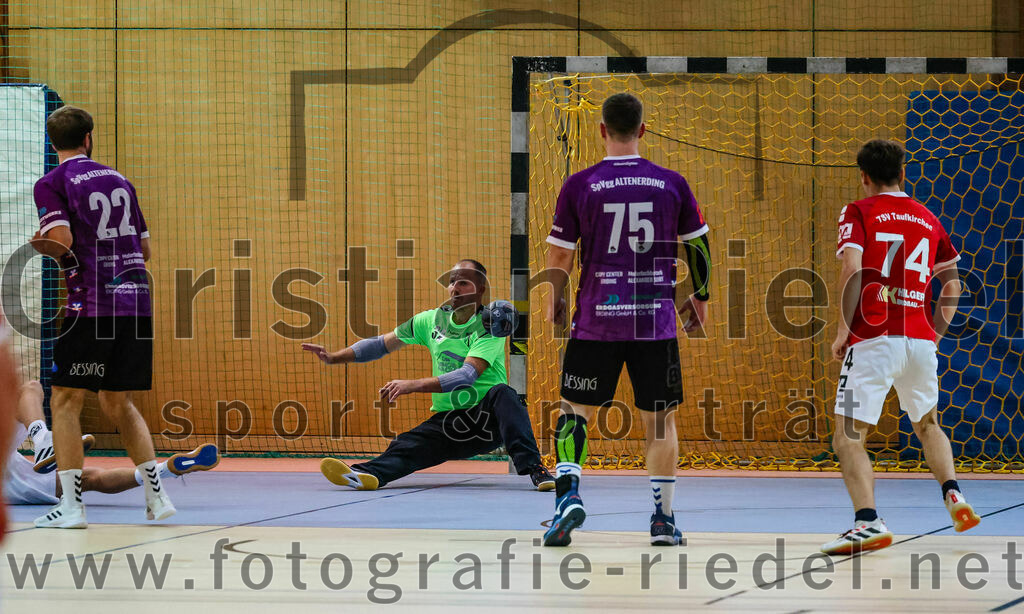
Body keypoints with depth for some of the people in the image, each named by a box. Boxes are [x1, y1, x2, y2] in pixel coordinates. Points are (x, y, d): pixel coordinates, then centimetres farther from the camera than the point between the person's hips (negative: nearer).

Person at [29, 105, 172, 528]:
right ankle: (156, 496, 10)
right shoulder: (118, 180, 17)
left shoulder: (52, 183, -1)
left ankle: (71, 505, -6)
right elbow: (145, 248, 19)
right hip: (136, 301, 6)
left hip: (92, 304, -6)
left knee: (65, 402, 2)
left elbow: (61, 242, -14)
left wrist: (40, 245, 6)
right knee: (117, 402, 18)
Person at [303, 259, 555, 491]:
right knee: (406, 446, -25)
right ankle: (366, 474, -54)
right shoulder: (431, 320, 8)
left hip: (487, 416, -3)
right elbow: (382, 344, 18)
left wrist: (413, 385, -30)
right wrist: (334, 357, 7)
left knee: (502, 393, -35)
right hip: (447, 420, 3)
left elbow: (467, 375, -23)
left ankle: (532, 467, -44)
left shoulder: (489, 326, -8)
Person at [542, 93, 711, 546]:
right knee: (660, 419, 11)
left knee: (575, 410, 10)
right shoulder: (671, 185, 0)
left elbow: (559, 256, 1)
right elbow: (698, 247, 9)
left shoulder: (579, 185, -4)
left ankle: (568, 488, -12)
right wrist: (700, 297, 25)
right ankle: (663, 519, 13)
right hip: (655, 321, 1)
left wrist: (554, 300, 19)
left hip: (596, 319, -1)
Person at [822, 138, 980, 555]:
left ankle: (868, 522, -23)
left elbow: (852, 268, -13)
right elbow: (953, 283, 16)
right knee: (927, 424, 28)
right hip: (921, 340, 5)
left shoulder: (858, 212, 2)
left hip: (873, 339, -5)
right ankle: (953, 495, 8)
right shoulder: (928, 219, 16)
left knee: (848, 438, -5)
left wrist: (844, 329, -8)